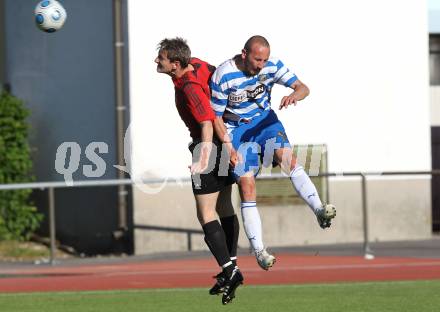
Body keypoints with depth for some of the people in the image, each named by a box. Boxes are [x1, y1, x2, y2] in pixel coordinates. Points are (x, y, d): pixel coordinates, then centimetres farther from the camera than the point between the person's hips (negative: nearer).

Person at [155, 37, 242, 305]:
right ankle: (231, 267, 26)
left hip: (211, 145, -10)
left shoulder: (190, 89, -28)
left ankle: (230, 271, -13)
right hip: (225, 144, 10)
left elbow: (207, 123, -38)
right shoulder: (196, 64, -2)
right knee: (224, 209, 18)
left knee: (206, 215, -8)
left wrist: (204, 156, -49)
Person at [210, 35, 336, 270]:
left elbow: (303, 88, -12)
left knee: (288, 158, -27)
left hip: (264, 119, 2)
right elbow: (216, 116, -10)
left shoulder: (272, 66, -12)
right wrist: (228, 146, -21)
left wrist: (294, 95, -36)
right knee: (246, 184, -16)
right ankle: (259, 251, -15)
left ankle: (319, 210, -39)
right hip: (236, 129, -2)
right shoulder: (223, 76, -21)